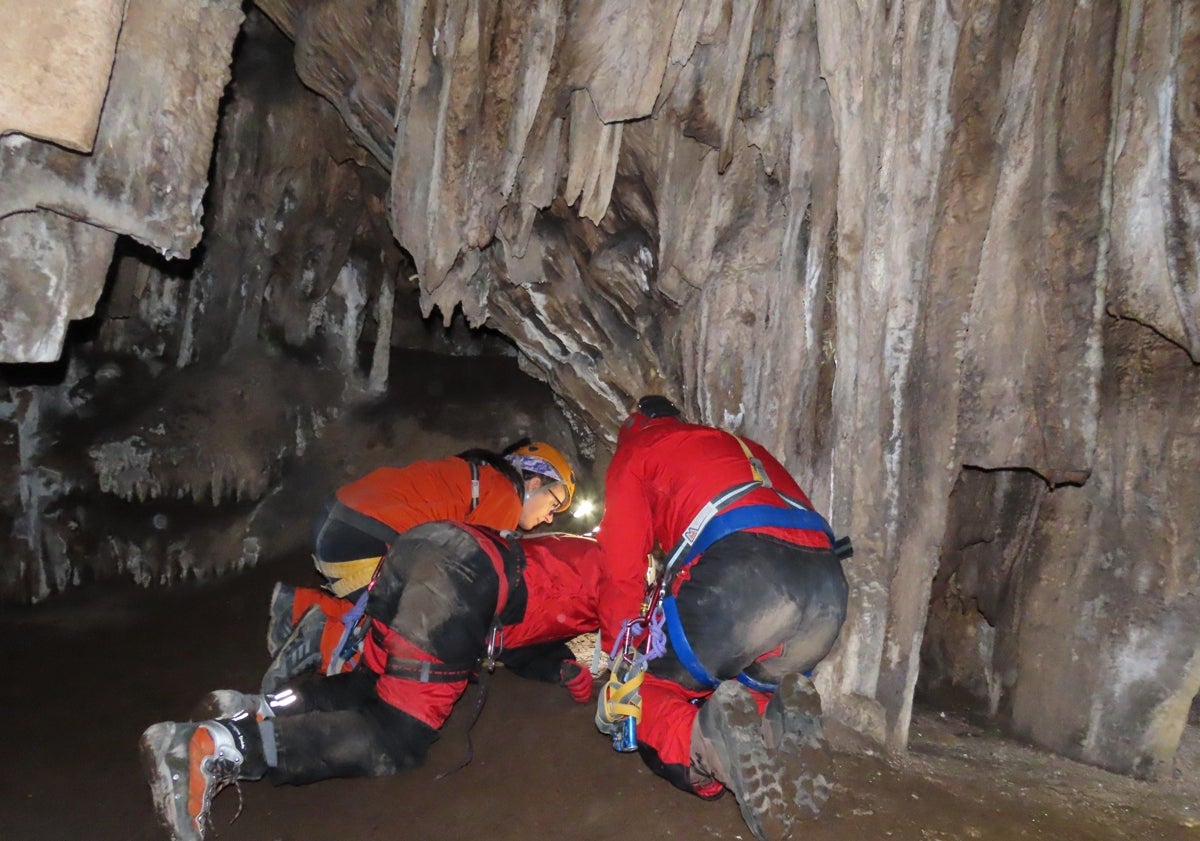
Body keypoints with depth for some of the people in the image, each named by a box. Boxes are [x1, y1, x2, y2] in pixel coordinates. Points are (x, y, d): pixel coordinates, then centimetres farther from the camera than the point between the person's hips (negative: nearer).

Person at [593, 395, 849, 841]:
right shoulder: (744, 446, 40)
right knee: (752, 688, 29)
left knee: (651, 693, 16)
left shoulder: (634, 453, 23)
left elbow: (623, 568, 11)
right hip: (827, 583, 6)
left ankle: (705, 743, -16)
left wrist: (619, 663, 17)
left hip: (738, 572, -6)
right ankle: (782, 722, -4)